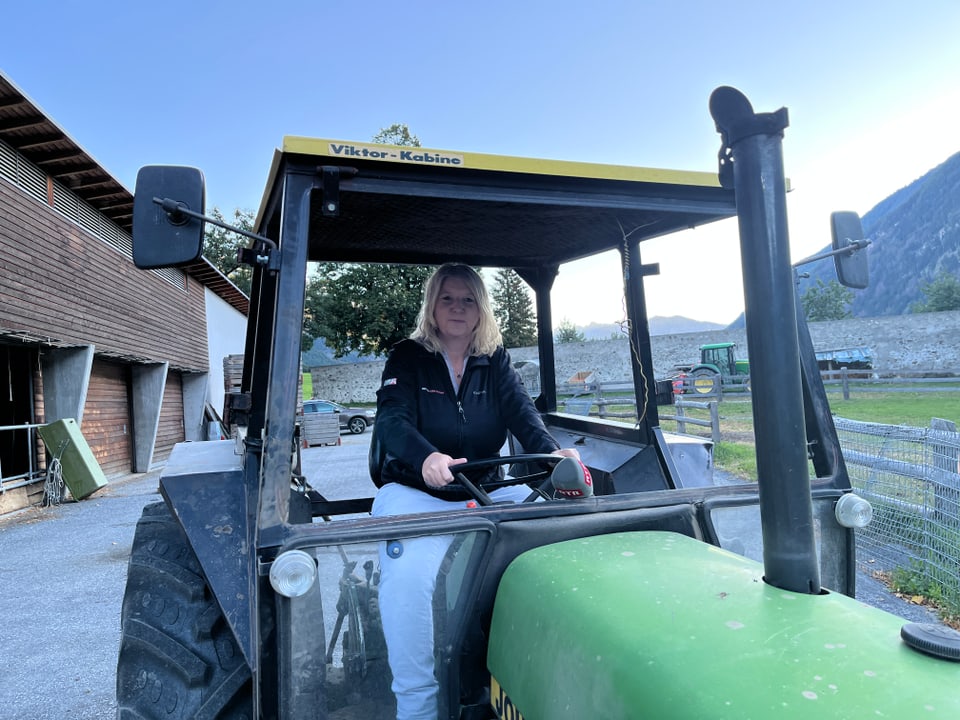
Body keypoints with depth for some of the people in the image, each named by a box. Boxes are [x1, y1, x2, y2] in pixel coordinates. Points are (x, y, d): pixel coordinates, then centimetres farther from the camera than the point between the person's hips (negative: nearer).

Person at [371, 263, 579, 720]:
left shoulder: (494, 361, 10)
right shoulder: (406, 358, 2)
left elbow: (521, 412, -7)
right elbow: (392, 421, -15)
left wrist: (551, 452, -31)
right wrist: (426, 458, -39)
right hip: (416, 493, -2)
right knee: (411, 575, -31)